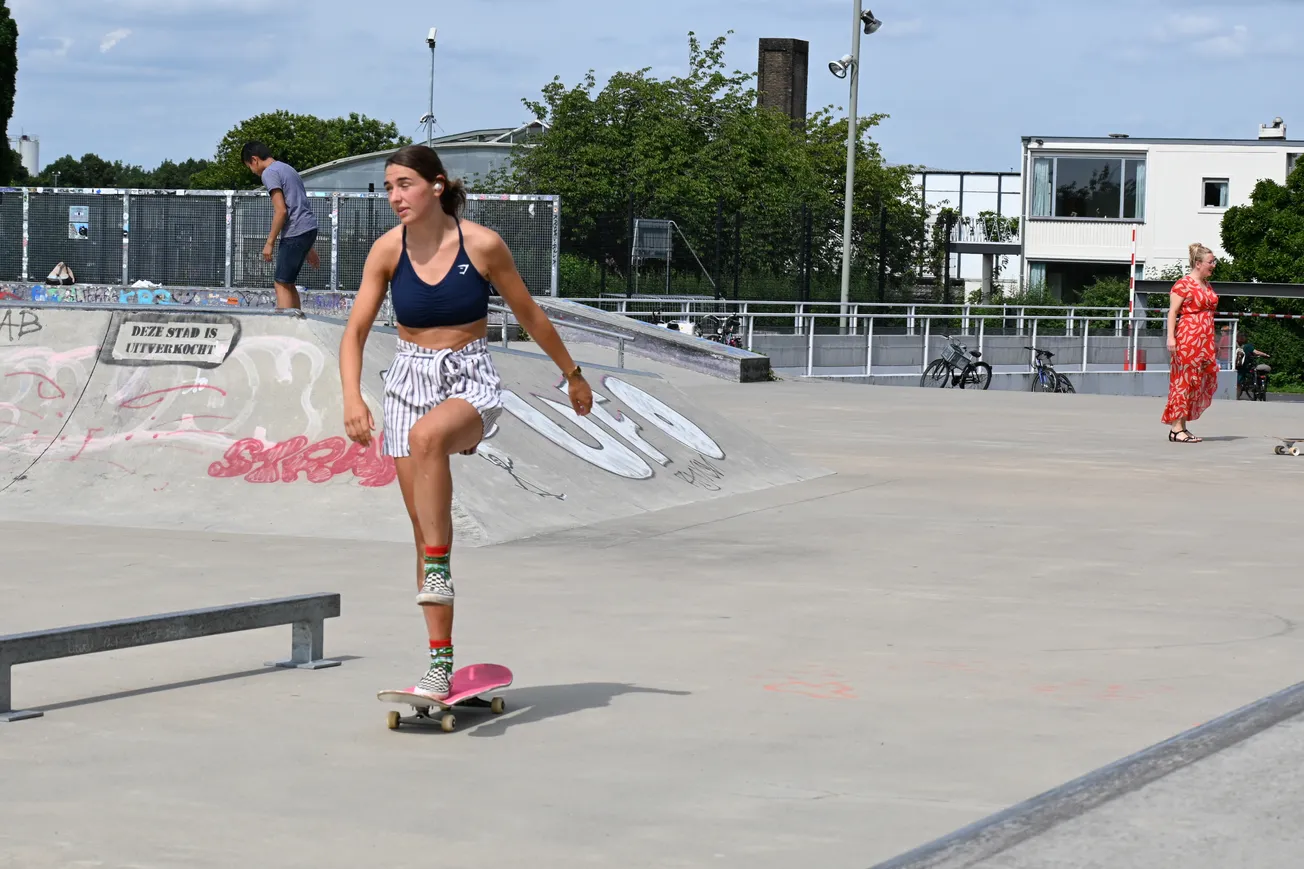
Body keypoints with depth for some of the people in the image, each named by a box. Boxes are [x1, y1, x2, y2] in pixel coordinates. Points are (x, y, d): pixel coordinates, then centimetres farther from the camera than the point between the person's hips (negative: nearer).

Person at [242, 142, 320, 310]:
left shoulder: (269, 173, -6)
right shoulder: (287, 169, 24)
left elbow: (281, 210, -15)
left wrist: (269, 243, -10)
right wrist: (308, 248, 27)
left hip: (295, 233, -9)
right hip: (310, 229, 9)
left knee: (282, 284, -7)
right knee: (288, 283, 14)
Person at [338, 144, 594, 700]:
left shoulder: (482, 244, -10)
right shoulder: (388, 249, -4)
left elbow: (529, 315, 4)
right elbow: (355, 331, -4)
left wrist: (572, 375, 13)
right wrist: (352, 398, -20)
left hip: (472, 382, -3)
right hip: (408, 380, 3)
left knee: (426, 435, -39)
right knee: (425, 529, 1)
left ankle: (438, 569, -30)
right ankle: (440, 662, 6)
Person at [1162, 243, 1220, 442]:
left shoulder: (1208, 286, 18)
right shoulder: (1183, 285, -7)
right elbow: (1173, 312, -10)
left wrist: (1213, 341, 24)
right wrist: (1171, 336, -19)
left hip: (1205, 340, 9)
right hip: (1187, 339, -9)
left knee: (1206, 381, 5)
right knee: (1184, 381, -8)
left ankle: (1182, 426, 10)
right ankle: (1176, 428, -7)